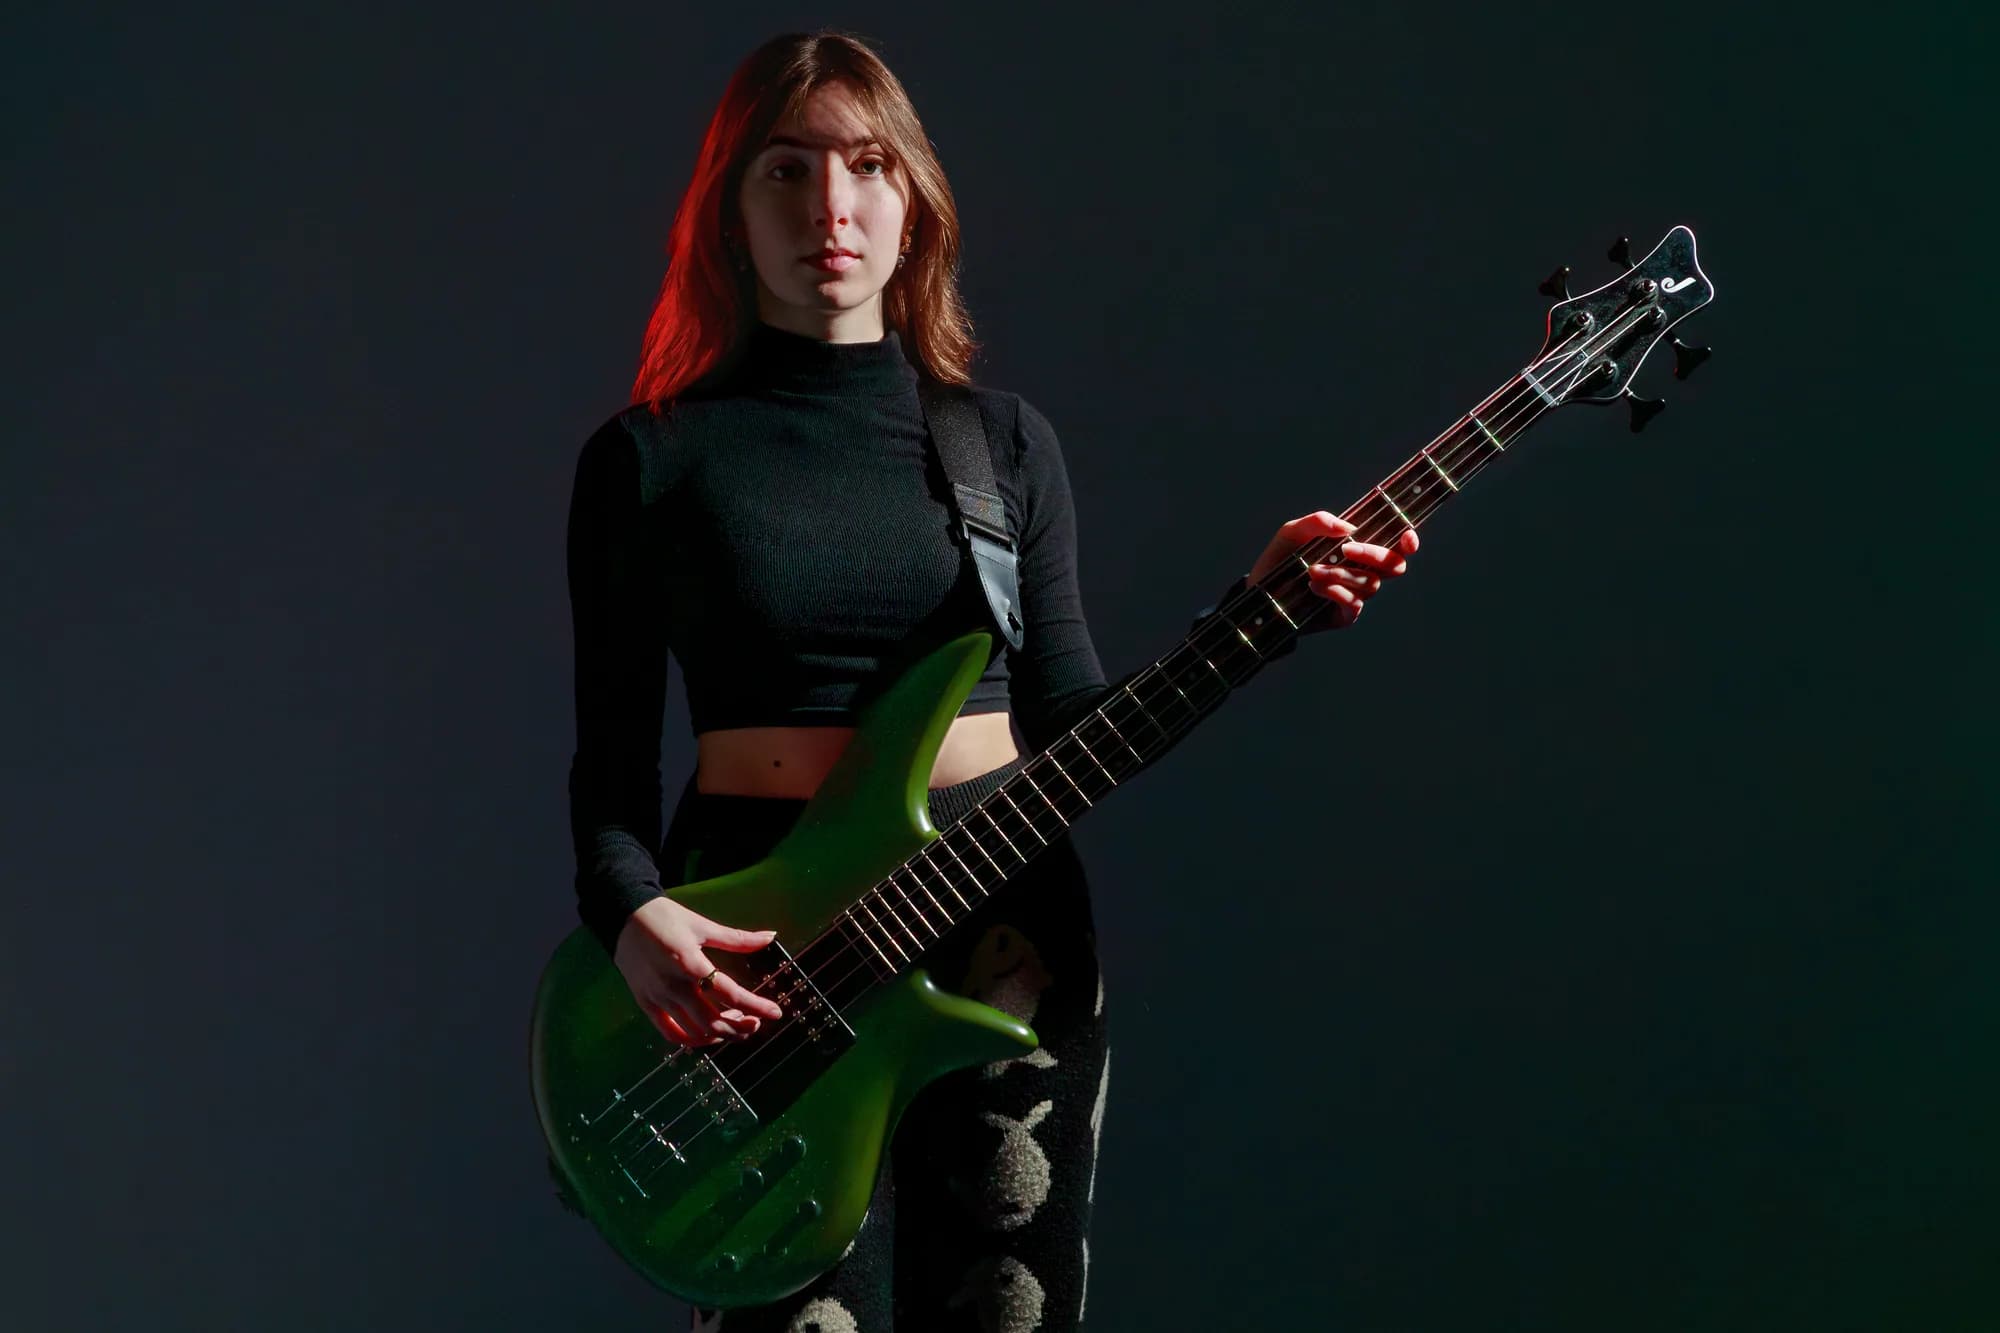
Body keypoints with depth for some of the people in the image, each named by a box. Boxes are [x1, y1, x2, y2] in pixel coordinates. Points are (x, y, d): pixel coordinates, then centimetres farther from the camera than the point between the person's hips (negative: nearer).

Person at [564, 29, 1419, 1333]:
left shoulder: (1007, 440, 8)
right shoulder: (646, 461, 0)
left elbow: (1069, 723, 5)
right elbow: (611, 762, 1)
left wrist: (1260, 611, -7)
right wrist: (634, 918, -18)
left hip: (1007, 933, 3)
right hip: (759, 949, -2)